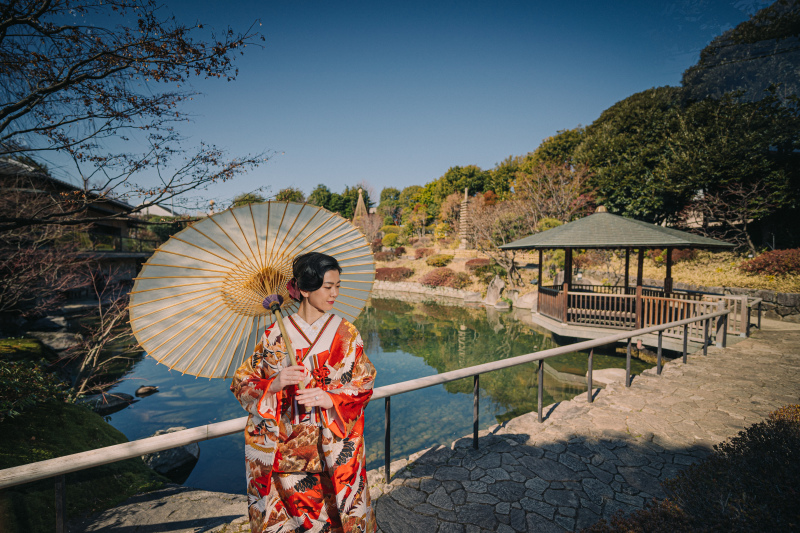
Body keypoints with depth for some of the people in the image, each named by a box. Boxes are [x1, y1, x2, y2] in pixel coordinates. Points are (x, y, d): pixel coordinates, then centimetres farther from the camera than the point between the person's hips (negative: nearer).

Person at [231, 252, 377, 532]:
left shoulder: (346, 333, -3)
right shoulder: (276, 333, -5)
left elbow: (364, 384, -3)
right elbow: (242, 384, -2)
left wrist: (331, 398, -19)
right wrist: (274, 384, -21)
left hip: (336, 446, 1)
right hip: (287, 444, 0)